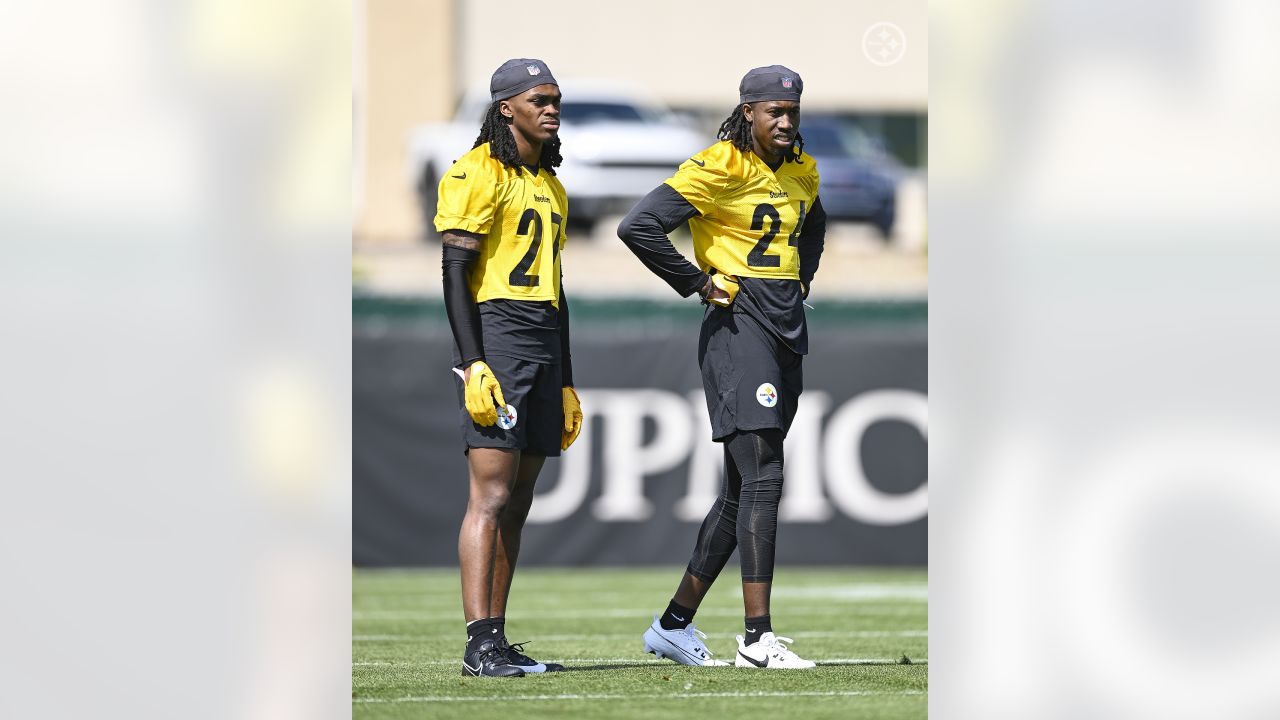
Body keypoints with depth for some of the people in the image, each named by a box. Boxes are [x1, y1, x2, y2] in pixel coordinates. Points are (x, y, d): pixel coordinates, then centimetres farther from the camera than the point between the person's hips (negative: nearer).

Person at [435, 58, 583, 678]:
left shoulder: (550, 185, 21)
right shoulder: (478, 174, -5)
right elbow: (455, 275, -10)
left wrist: (566, 386, 24)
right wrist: (473, 364, -19)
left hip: (544, 343, 8)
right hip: (495, 333, -8)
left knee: (516, 503, 7)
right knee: (492, 493, -14)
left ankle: (497, 641, 10)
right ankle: (480, 645, -17)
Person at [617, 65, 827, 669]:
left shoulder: (802, 172, 13)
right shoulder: (719, 168, -11)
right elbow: (638, 227, -19)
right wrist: (699, 283, -12)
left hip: (787, 329, 8)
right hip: (739, 326, -8)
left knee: (742, 490, 9)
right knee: (762, 479, -15)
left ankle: (673, 625, 17)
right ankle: (758, 638, -16)